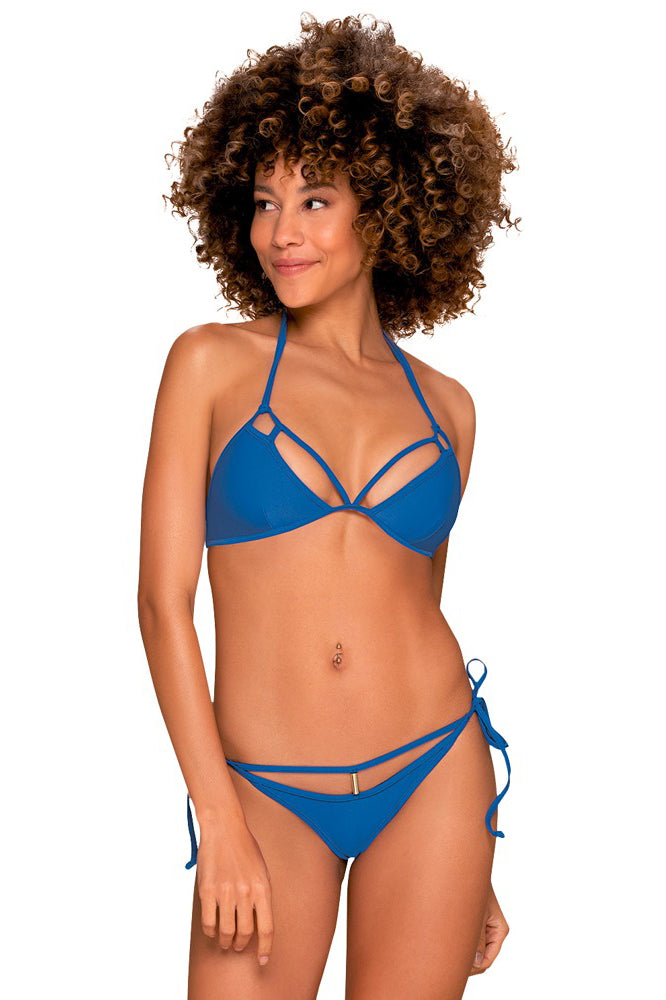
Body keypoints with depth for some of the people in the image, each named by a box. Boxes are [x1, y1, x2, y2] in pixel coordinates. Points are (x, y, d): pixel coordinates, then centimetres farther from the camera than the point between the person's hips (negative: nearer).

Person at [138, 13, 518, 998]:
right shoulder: (213, 363, 0)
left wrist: (474, 862, 14)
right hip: (265, 793, -2)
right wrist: (222, 825, -11)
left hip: (432, 772, 2)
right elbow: (163, 601, -5)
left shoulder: (444, 405, 6)